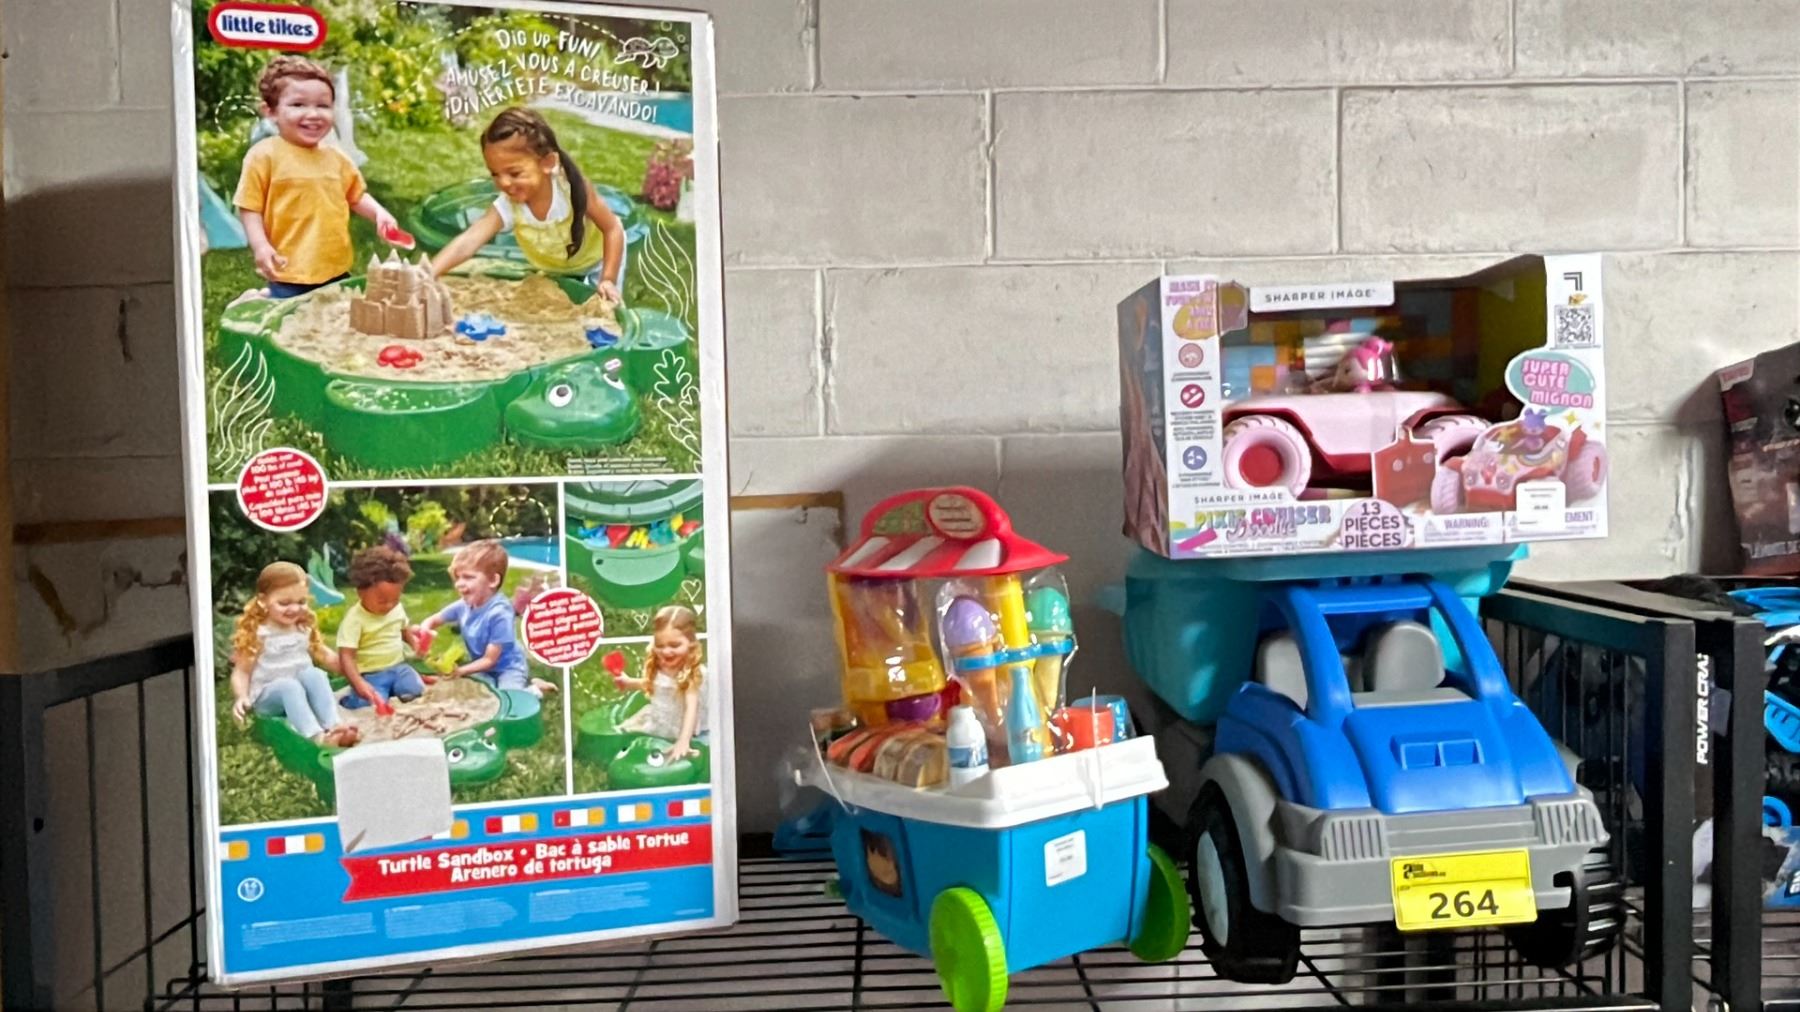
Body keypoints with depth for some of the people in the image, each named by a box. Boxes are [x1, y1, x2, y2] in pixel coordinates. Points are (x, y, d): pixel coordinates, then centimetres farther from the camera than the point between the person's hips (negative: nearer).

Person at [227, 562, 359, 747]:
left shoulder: (305, 628, 5)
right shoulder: (256, 634, -10)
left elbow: (322, 654, 17)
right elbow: (241, 671, -7)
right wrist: (242, 697, -24)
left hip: (301, 689, 4)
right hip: (268, 695, -4)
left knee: (314, 674, -28)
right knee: (289, 685, -35)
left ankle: (333, 726, -41)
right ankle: (317, 736, -55)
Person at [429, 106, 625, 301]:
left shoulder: (572, 187, -39)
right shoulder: (507, 207, -36)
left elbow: (613, 229, -27)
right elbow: (466, 243, -49)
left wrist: (608, 279, -31)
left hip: (595, 260, -2)